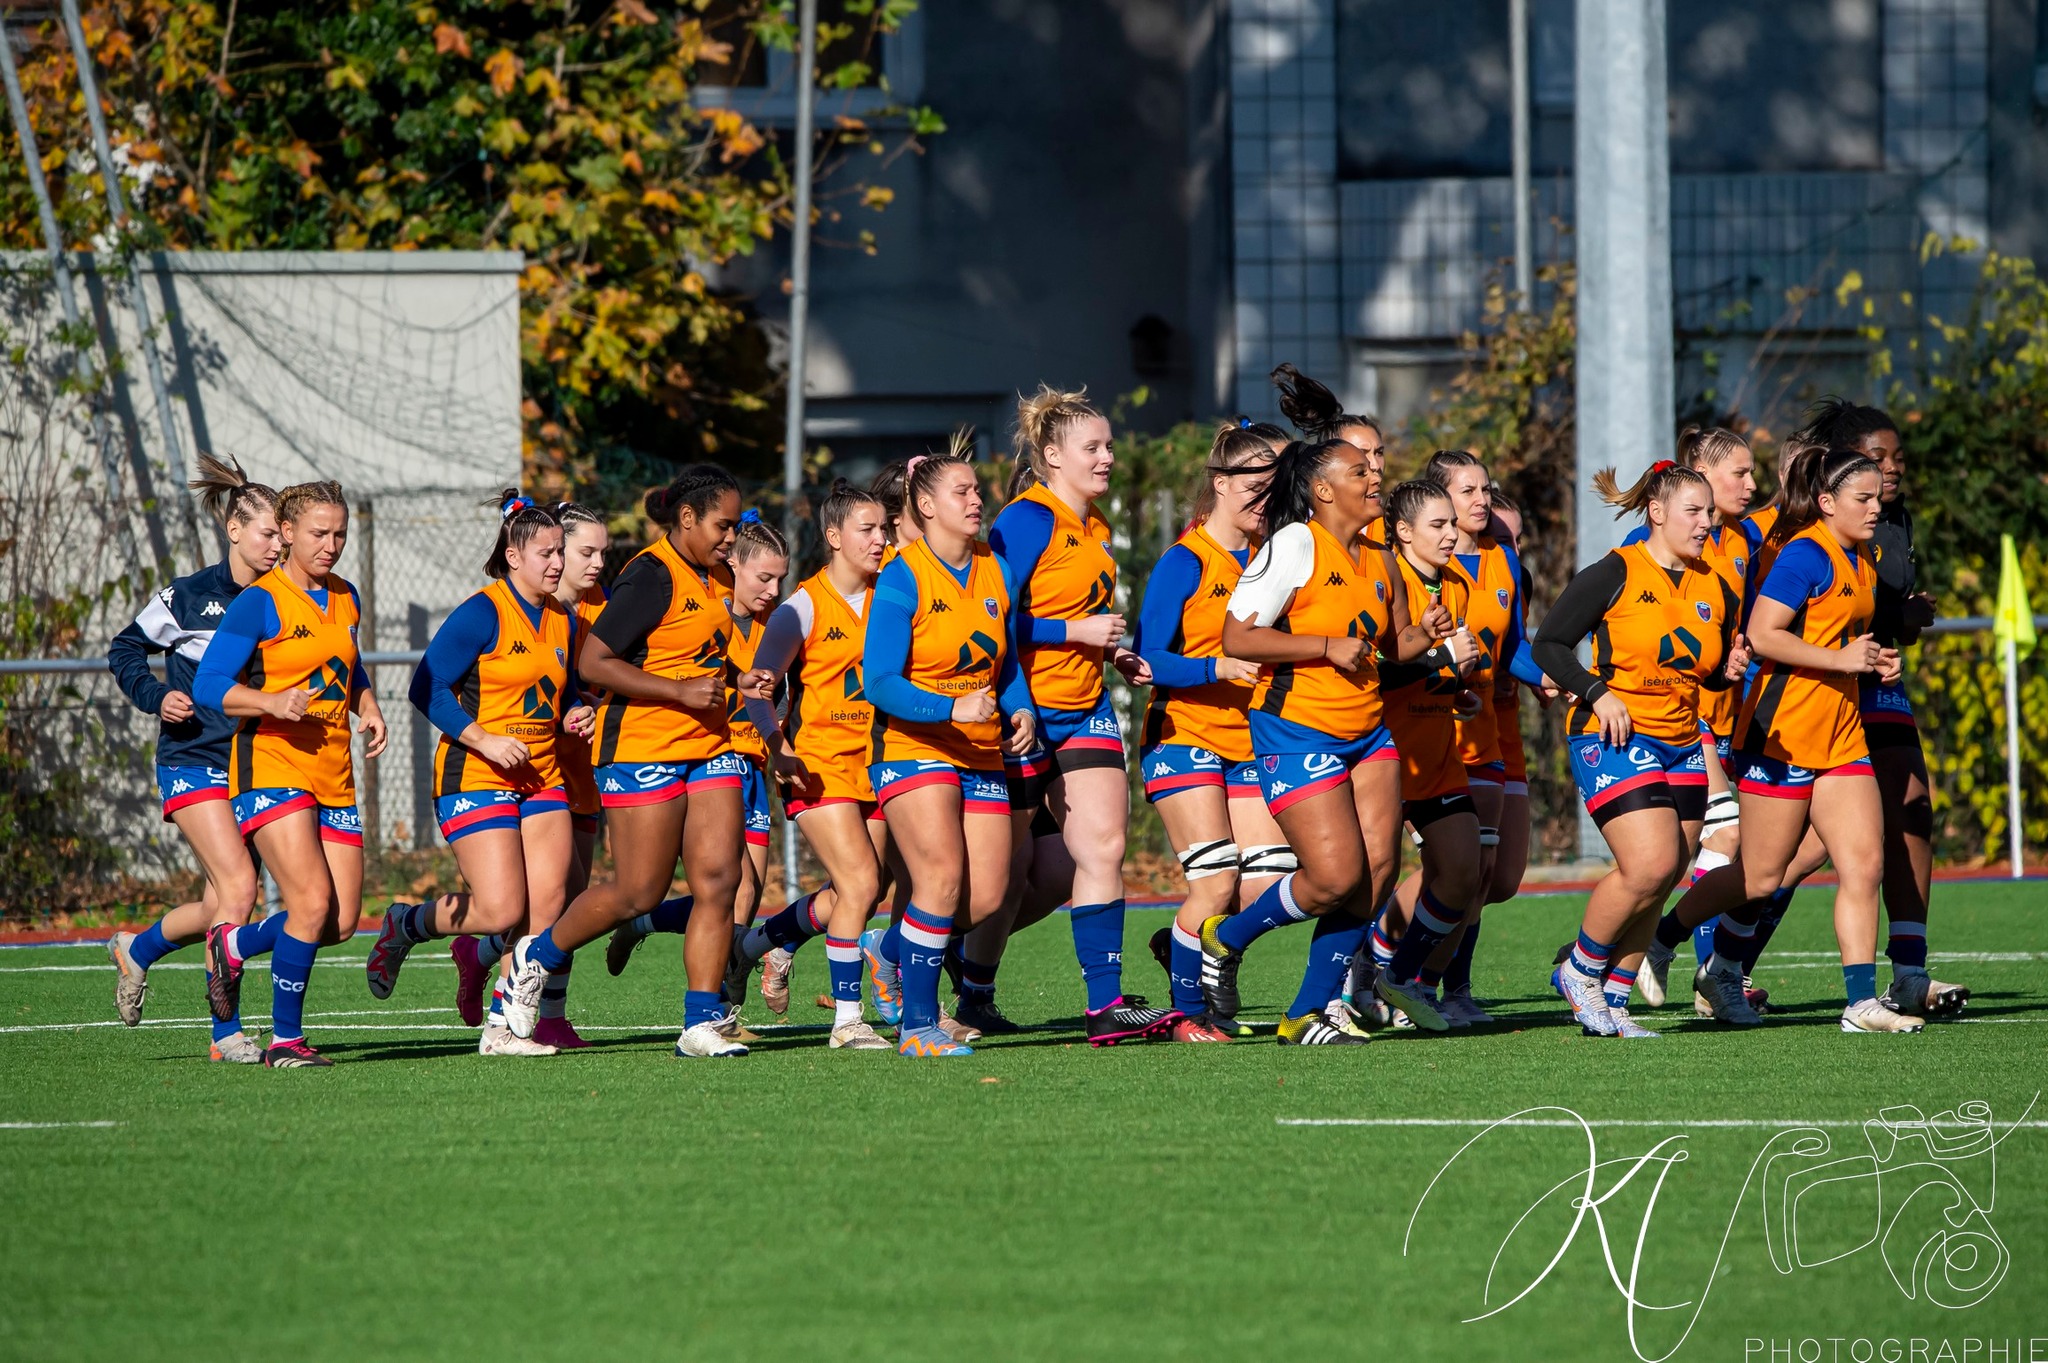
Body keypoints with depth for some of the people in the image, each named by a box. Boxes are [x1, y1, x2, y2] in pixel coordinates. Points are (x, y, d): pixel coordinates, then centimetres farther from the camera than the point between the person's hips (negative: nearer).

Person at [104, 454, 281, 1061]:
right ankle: (226, 1033, -11)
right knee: (239, 886, -18)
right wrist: (156, 697, -9)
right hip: (193, 759, -5)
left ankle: (136, 949, 36)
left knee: (220, 906, 6)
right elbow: (125, 649, 6)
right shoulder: (188, 597, -6)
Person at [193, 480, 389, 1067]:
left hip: (333, 774, 7)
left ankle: (232, 946, 26)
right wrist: (273, 702, -27)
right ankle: (285, 1040, -7)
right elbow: (209, 685, -12)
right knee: (313, 900, -20)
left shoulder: (344, 600, 14)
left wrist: (368, 707, 11)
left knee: (341, 922, 0)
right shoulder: (260, 602, -8)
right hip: (272, 769, -7)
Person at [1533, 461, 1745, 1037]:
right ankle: (1580, 971, 2)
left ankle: (1611, 1002, 12)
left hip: (1683, 746, 6)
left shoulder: (1716, 590, 11)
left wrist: (1730, 670, 0)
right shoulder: (1615, 574, -6)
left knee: (1657, 883, 1)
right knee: (1650, 866, -19)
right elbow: (1548, 644, -5)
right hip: (1615, 739, -6)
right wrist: (1597, 693, -15)